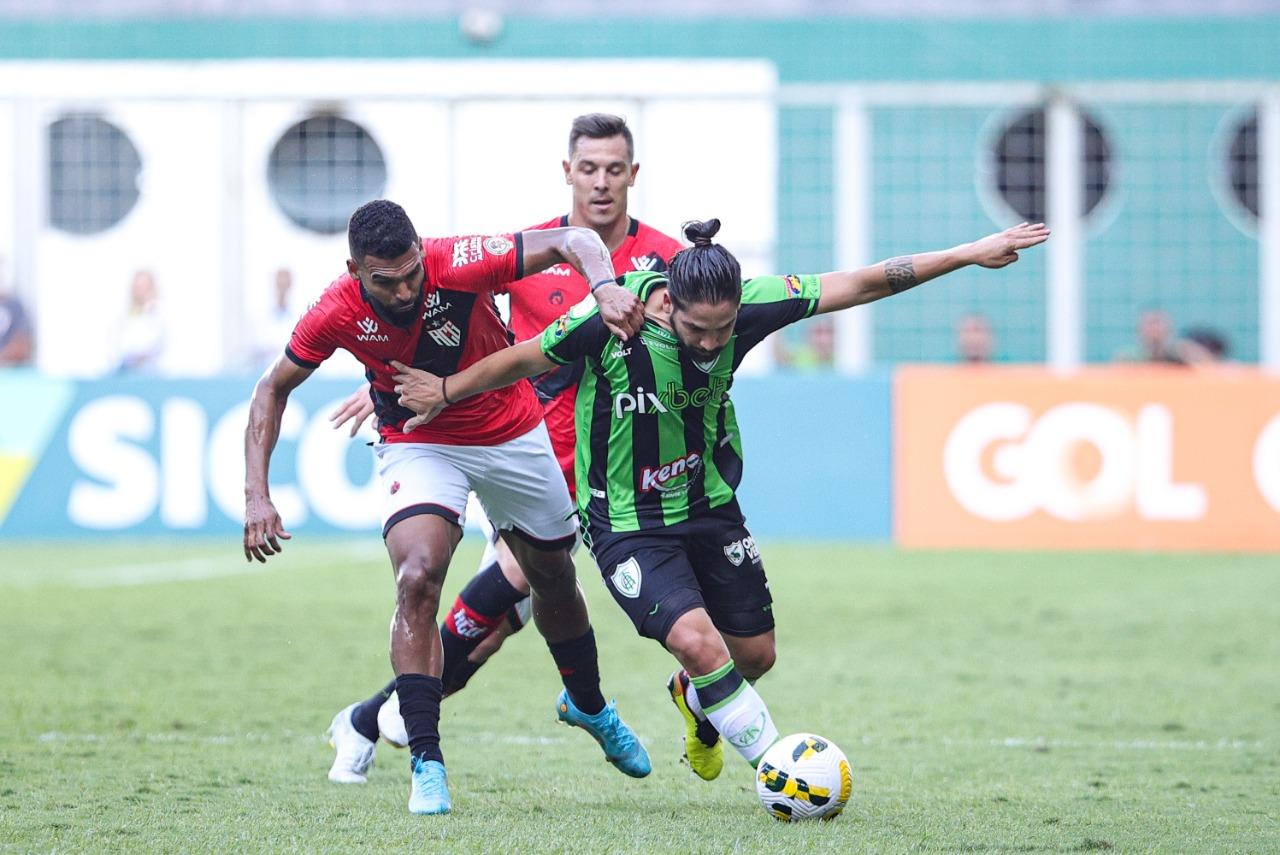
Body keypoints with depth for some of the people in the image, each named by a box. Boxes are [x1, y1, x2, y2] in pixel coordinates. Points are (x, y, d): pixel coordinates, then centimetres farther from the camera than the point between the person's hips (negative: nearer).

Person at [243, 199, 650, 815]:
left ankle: (588, 706, 47)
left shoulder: (459, 265, -30)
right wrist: (257, 496, -17)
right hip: (418, 446, -1)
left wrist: (604, 286, -47)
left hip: (512, 435, 1)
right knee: (417, 579, -26)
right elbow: (272, 390, -8)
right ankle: (426, 762, -21)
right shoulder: (337, 314, -24)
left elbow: (574, 241, -25)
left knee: (554, 577, 18)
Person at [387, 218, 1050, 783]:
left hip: (710, 505, 5)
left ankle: (696, 703, 46)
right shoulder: (612, 317, -28)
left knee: (755, 653, 11)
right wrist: (444, 392, 0)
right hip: (626, 522, -5)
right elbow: (524, 360, -10)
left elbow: (860, 285, -10)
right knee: (697, 641, -24)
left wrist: (969, 254, -8)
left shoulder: (745, 306, -17)